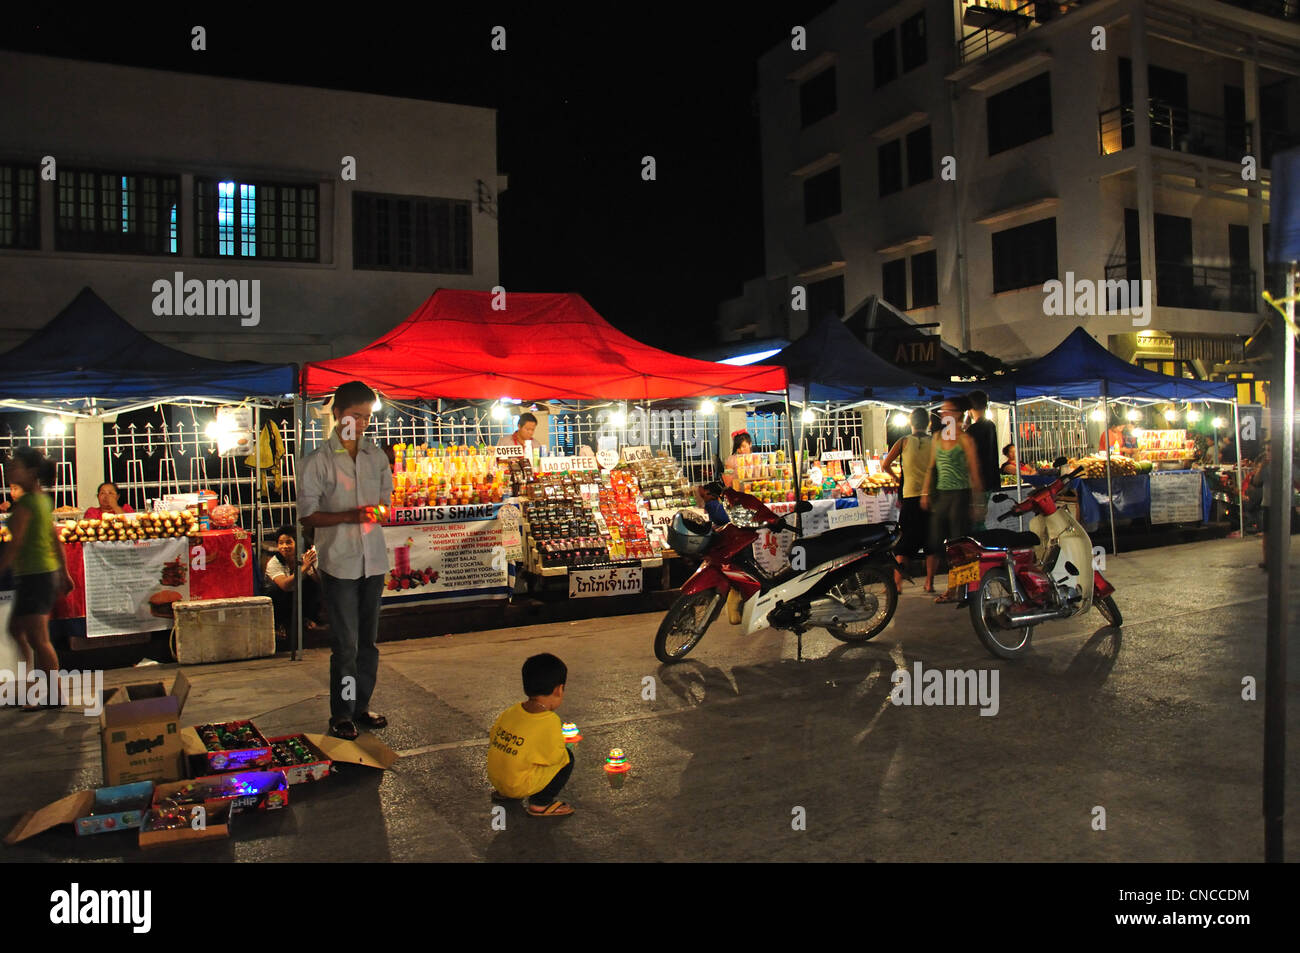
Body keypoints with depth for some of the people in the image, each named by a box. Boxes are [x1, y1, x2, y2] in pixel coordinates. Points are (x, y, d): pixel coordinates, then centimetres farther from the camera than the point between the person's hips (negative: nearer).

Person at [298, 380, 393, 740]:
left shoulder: (377, 456, 8)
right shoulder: (319, 461, -6)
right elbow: (307, 516, -7)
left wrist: (379, 510, -5)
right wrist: (348, 516, -21)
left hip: (373, 559, 5)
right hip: (339, 562, -5)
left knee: (368, 639, 13)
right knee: (345, 643, -2)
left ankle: (361, 705, 26)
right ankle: (341, 714, 12)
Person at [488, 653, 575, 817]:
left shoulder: (509, 712, 0)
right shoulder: (550, 722, -18)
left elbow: (492, 740, 8)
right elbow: (556, 756, -10)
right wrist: (563, 750, 13)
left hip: (495, 779, 7)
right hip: (519, 786, -7)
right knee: (567, 758, 4)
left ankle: (504, 793, 25)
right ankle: (540, 803, 1)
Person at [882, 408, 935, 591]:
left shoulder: (904, 441, 0)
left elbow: (885, 464, 2)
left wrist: (896, 477, 19)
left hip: (911, 498, -1)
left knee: (904, 543, 5)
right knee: (932, 543, 10)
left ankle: (897, 583, 0)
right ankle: (929, 583, 12)